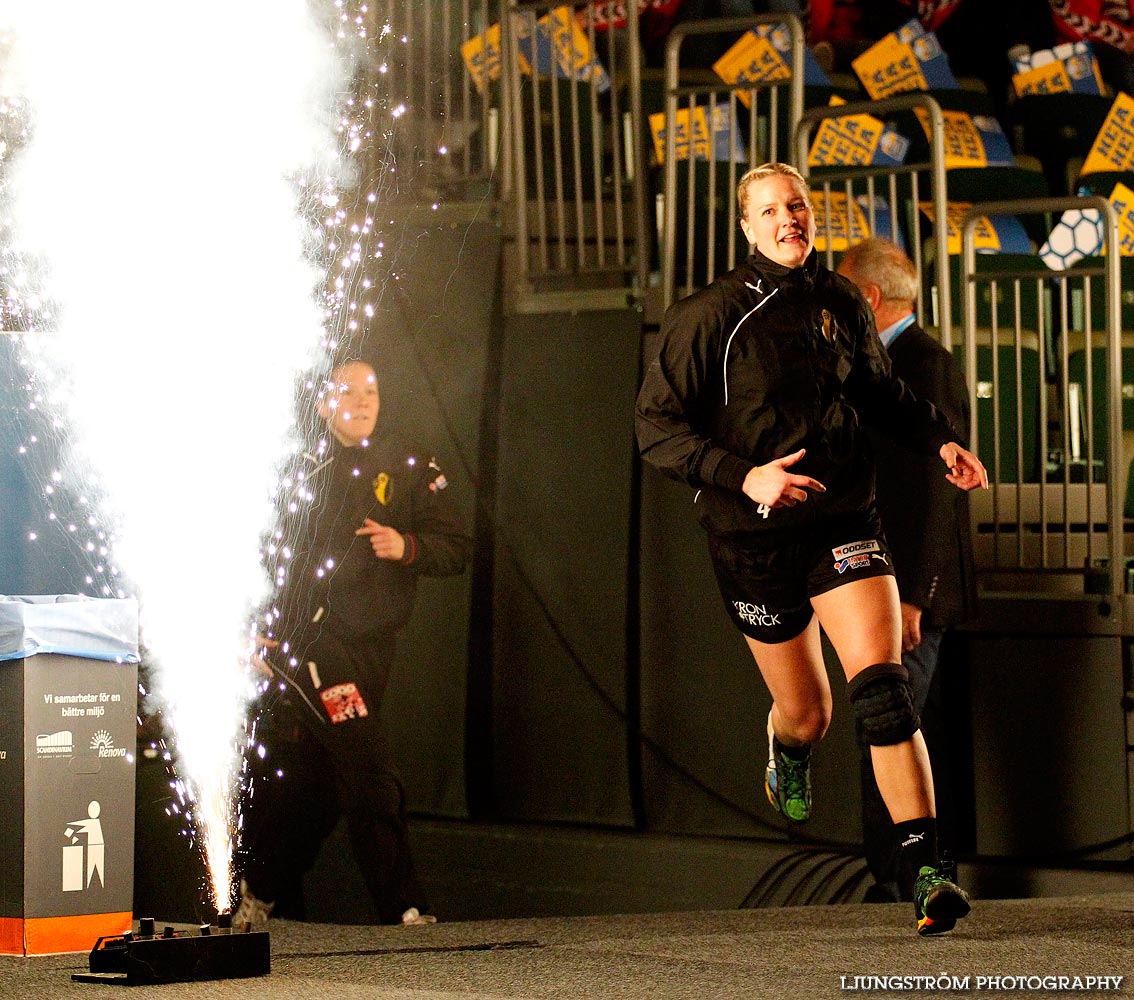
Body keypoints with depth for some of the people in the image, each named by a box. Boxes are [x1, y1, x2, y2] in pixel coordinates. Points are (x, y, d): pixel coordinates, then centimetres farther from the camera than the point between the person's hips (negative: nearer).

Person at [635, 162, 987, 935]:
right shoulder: (711, 316, -8)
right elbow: (657, 426, -9)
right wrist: (743, 476, -22)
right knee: (806, 712, 8)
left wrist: (939, 438, 6)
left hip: (843, 521, 2)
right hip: (755, 533, -2)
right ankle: (787, 752, 49)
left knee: (881, 682, -18)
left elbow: (880, 391, 22)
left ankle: (927, 870, -21)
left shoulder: (842, 304, 5)